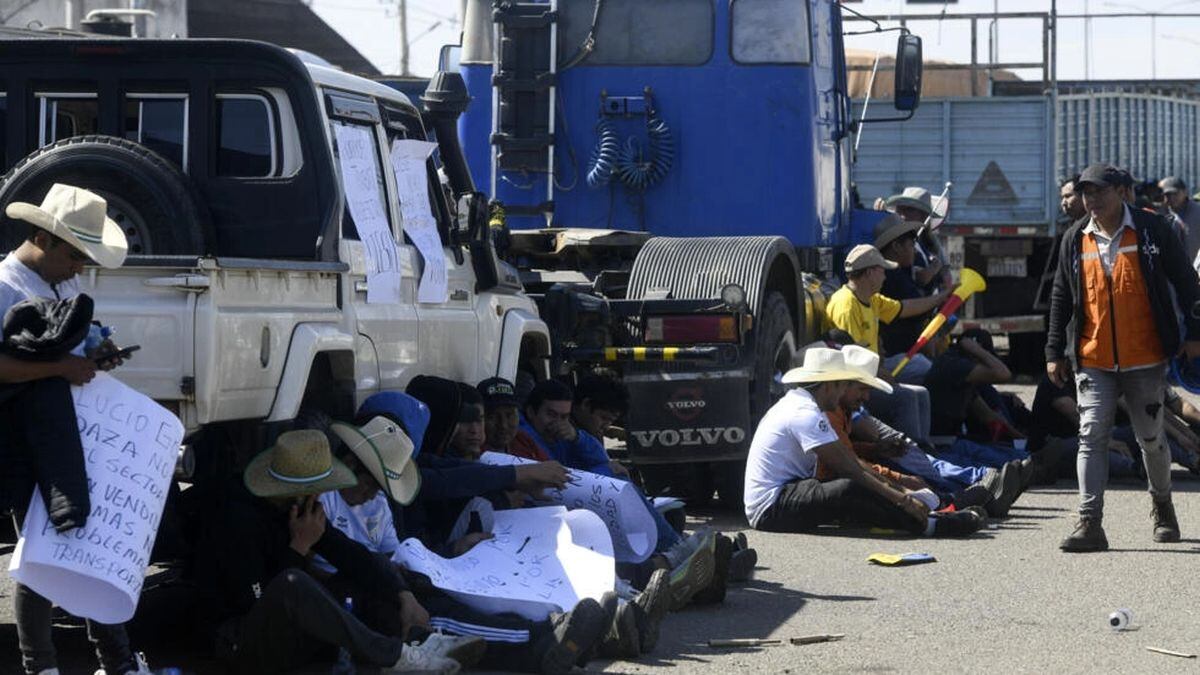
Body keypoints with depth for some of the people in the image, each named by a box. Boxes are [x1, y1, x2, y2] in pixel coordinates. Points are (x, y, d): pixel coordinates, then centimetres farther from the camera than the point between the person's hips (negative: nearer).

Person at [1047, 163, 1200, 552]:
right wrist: (1055, 352, 9)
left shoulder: (1151, 231, -2)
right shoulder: (1075, 240, 6)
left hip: (1146, 359, -2)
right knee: (1092, 436, -9)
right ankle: (1089, 523, -12)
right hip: (1093, 361, 2)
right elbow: (1061, 297, 12)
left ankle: (1162, 506, 35)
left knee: (1151, 438, 10)